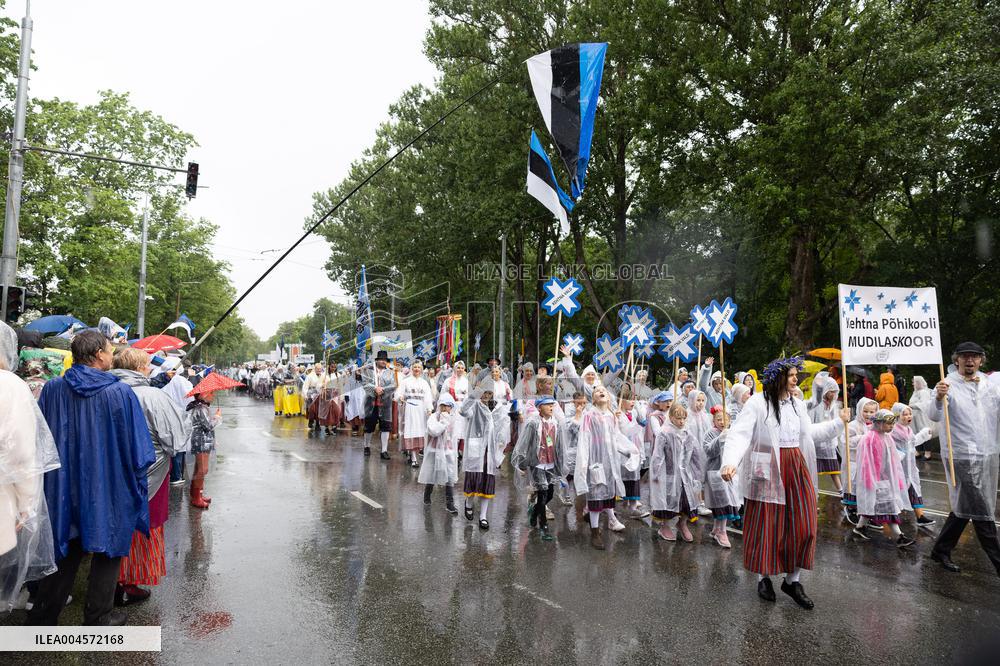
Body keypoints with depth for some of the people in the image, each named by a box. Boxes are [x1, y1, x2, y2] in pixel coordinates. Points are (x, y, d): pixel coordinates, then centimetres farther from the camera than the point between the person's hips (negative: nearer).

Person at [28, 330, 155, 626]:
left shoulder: (52, 389, -7)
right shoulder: (121, 393, -18)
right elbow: (139, 448, -13)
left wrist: (56, 473, 19)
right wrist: (136, 474, 6)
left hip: (64, 488, 4)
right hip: (109, 490, -4)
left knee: (66, 553, 20)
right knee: (107, 551, 14)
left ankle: (42, 618, 28)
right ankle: (98, 617, 24)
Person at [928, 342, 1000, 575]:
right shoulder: (949, 385, -10)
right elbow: (935, 416, -25)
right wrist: (938, 398, -45)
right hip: (962, 457, -7)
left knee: (964, 508, 15)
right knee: (981, 512, -1)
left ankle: (941, 551, 27)